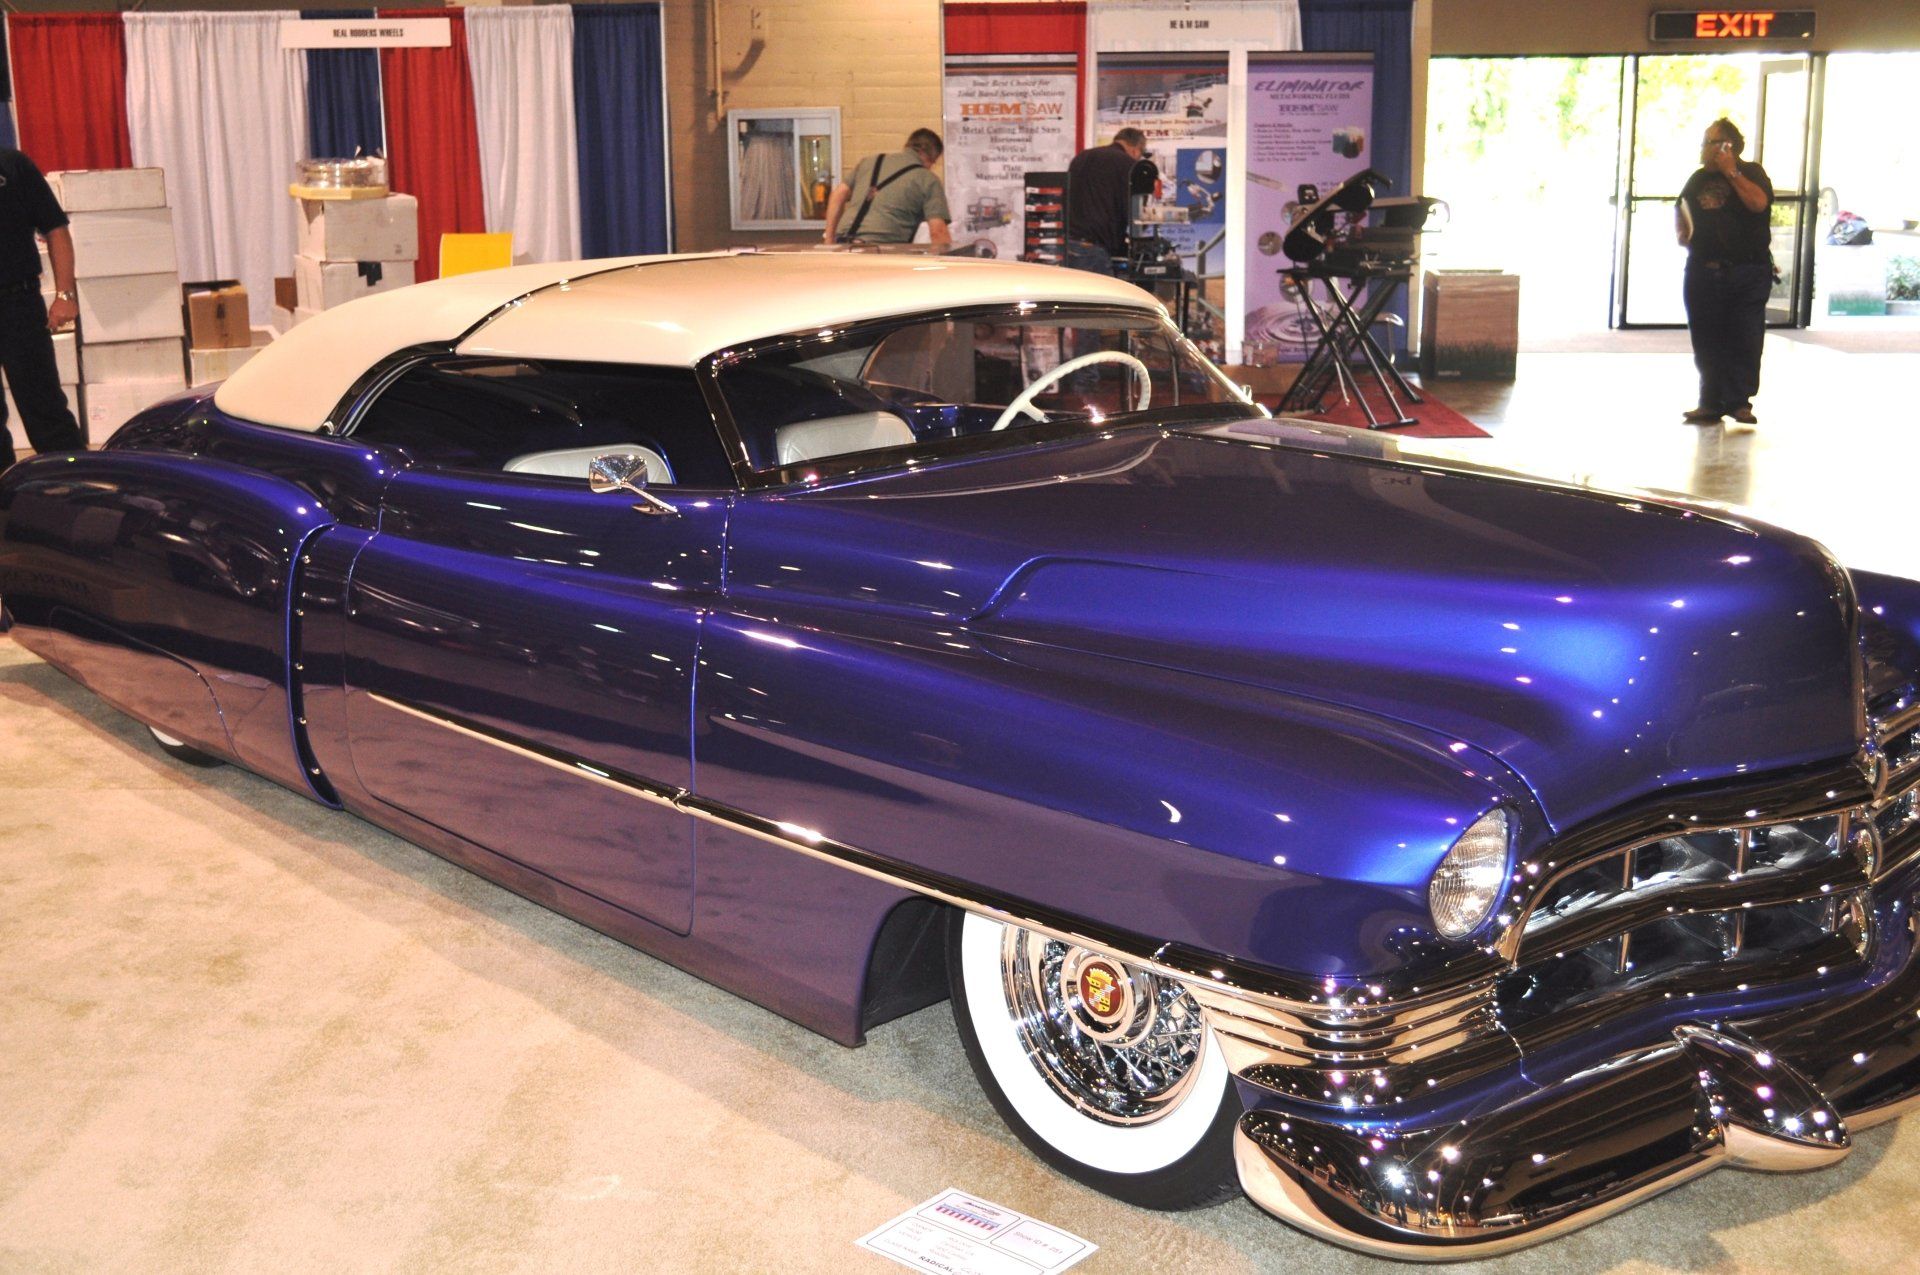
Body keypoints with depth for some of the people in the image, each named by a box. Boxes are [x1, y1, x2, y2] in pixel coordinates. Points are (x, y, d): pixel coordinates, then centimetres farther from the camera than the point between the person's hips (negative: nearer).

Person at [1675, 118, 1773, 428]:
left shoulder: (1751, 172, 0)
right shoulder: (1699, 179, 14)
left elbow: (1759, 202, -19)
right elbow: (1680, 208, 28)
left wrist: (1732, 172, -15)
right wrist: (1682, 232, 9)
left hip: (1748, 272, -5)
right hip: (1704, 271, 5)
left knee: (1744, 338, -6)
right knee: (1707, 341, 5)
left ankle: (1738, 401, 1)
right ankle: (1711, 404, 11)